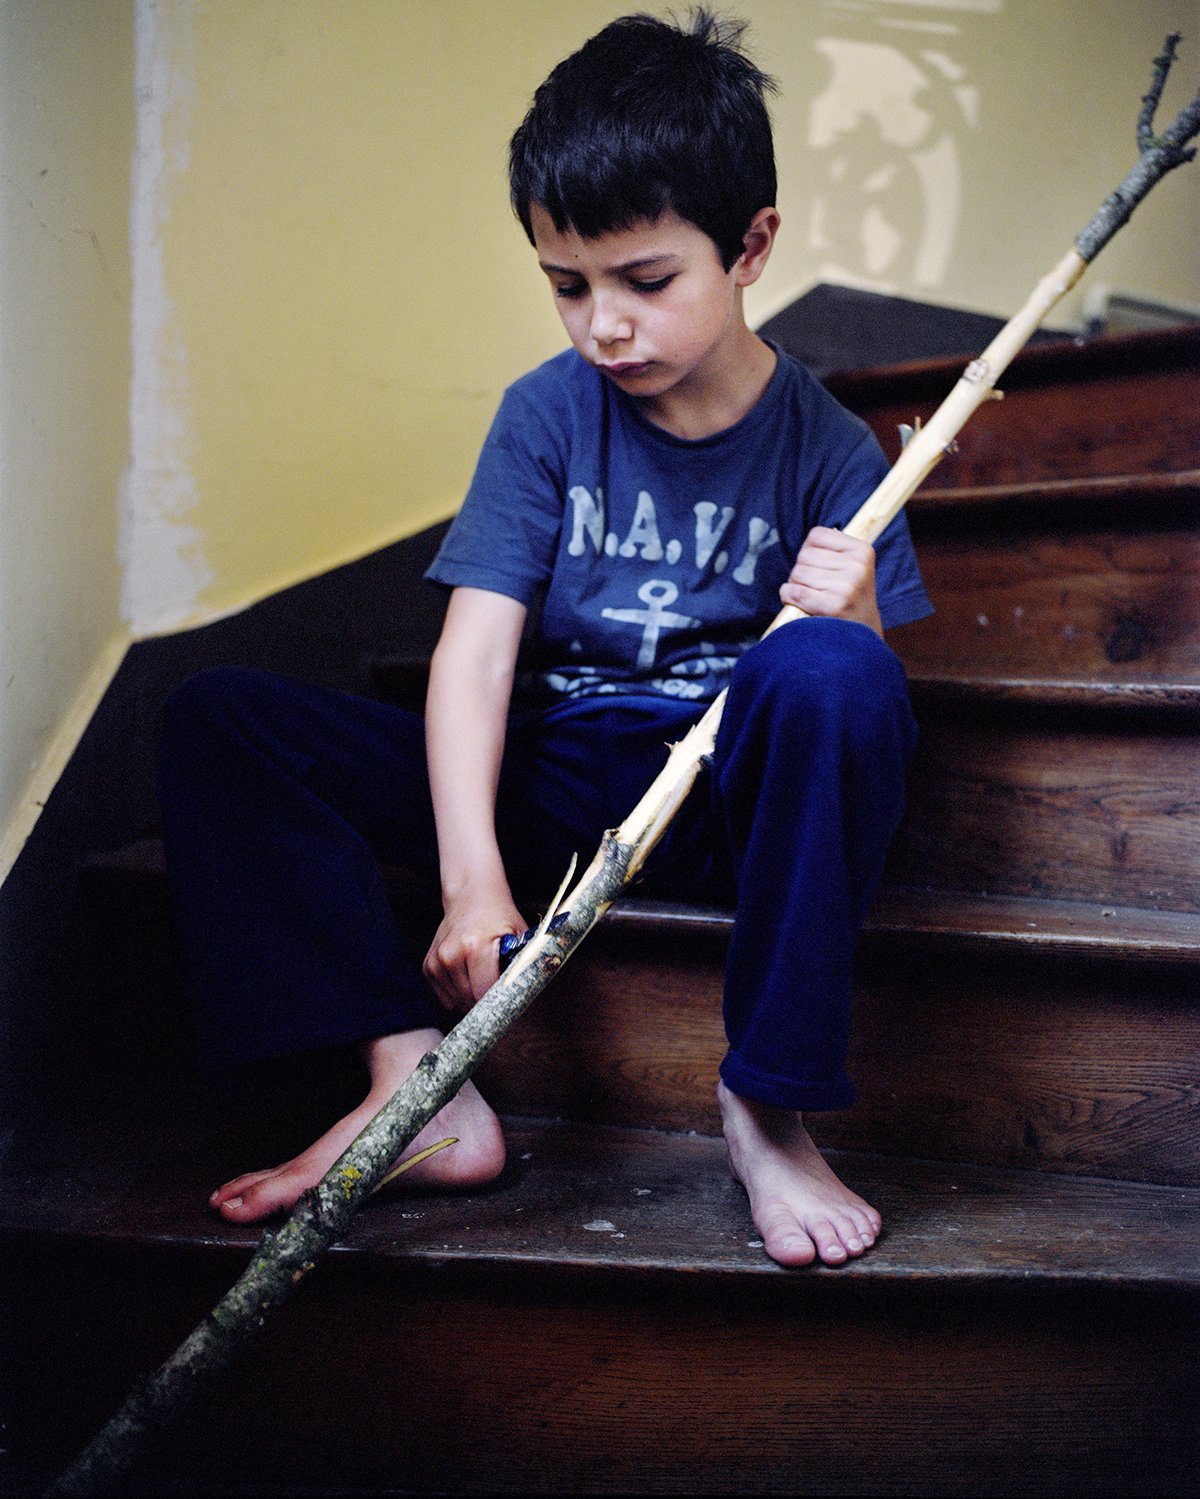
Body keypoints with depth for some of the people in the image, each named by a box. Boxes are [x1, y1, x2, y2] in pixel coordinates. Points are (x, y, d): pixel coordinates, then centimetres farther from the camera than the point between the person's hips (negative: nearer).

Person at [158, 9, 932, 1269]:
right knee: (216, 718, -13)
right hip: (548, 784, 3)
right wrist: (472, 875, -25)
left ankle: (766, 1104, -24)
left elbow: (873, 707, -3)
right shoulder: (547, 415, 0)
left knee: (834, 674, -37)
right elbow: (475, 652, -11)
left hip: (735, 791, -2)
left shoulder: (826, 449, -3)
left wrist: (853, 624, -27)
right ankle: (416, 1084, -25)